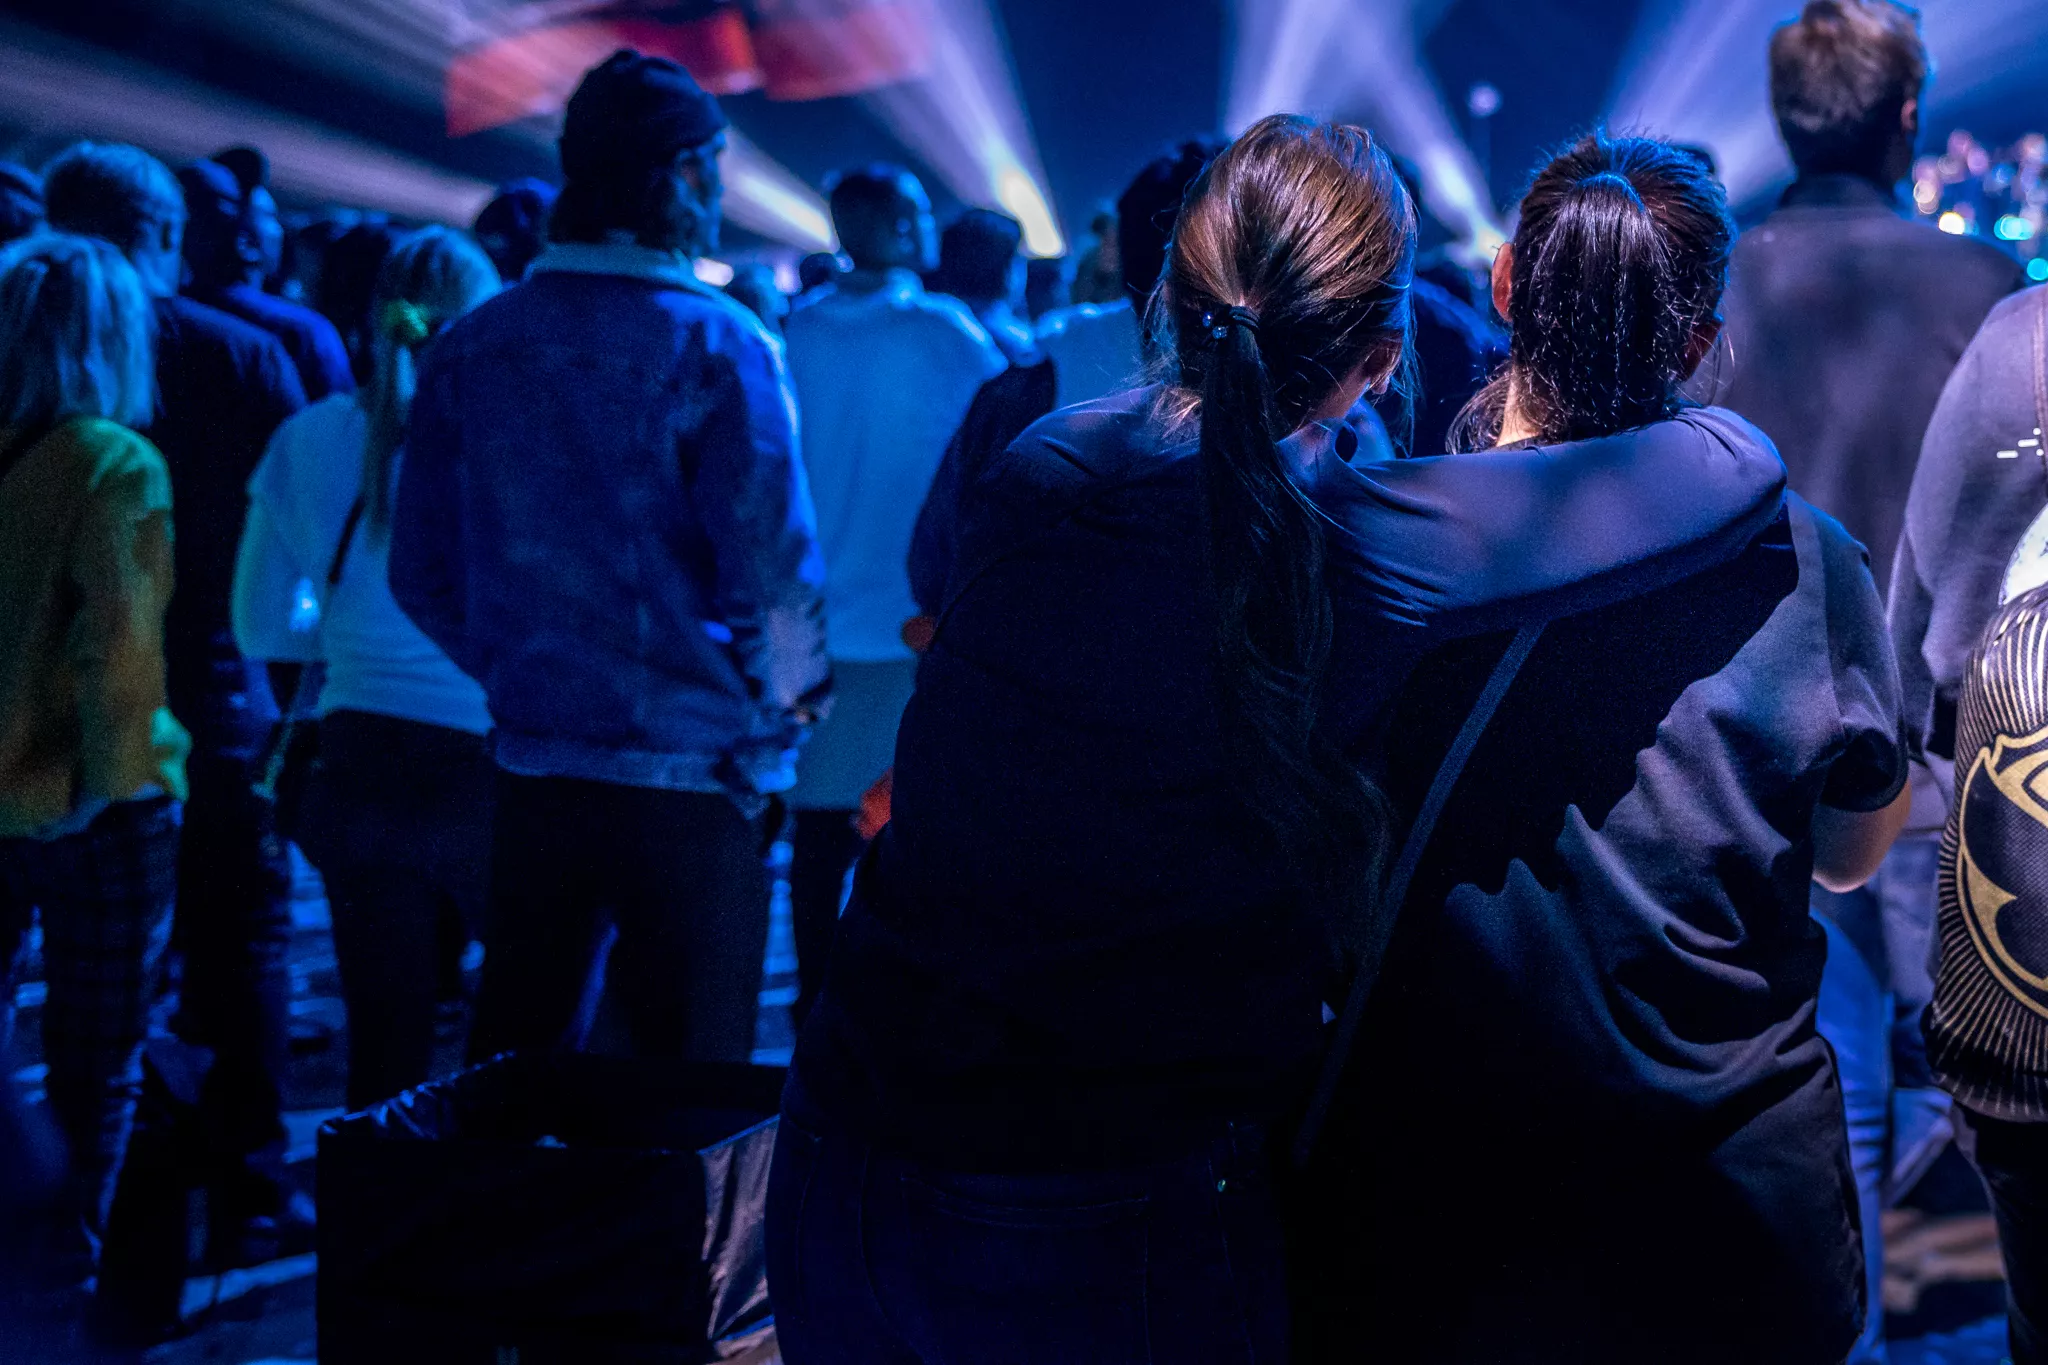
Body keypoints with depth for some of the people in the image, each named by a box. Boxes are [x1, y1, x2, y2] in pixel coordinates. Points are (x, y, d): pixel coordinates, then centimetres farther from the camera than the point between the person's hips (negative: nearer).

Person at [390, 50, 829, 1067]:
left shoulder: (469, 348, 3)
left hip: (531, 773, 5)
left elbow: (421, 575, 4)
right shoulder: (715, 344, -12)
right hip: (691, 782, -5)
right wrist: (778, 718, 1)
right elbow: (774, 569, -17)